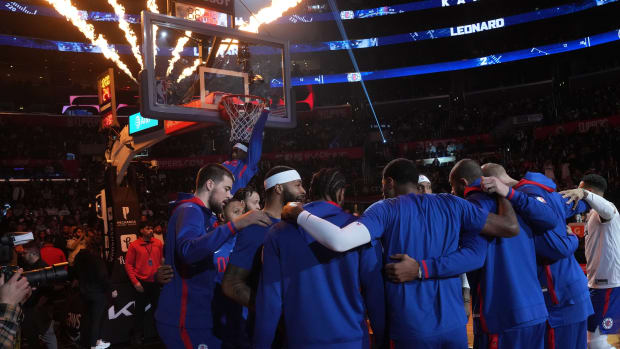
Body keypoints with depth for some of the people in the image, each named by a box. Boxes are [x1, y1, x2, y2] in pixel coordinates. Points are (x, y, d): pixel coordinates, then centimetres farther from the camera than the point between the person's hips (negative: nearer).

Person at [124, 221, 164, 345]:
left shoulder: (158, 243, 3)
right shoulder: (134, 245, -3)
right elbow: (128, 264, -3)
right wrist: (135, 282, -8)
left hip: (155, 282, 2)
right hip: (141, 283, -2)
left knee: (157, 307, 6)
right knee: (139, 310, 6)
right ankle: (137, 336, 19)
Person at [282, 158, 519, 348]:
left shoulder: (385, 210, -8)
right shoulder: (452, 204, 2)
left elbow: (339, 241, -24)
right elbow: (511, 227, 2)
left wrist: (298, 214, -10)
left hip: (411, 328, -3)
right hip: (453, 324, 4)